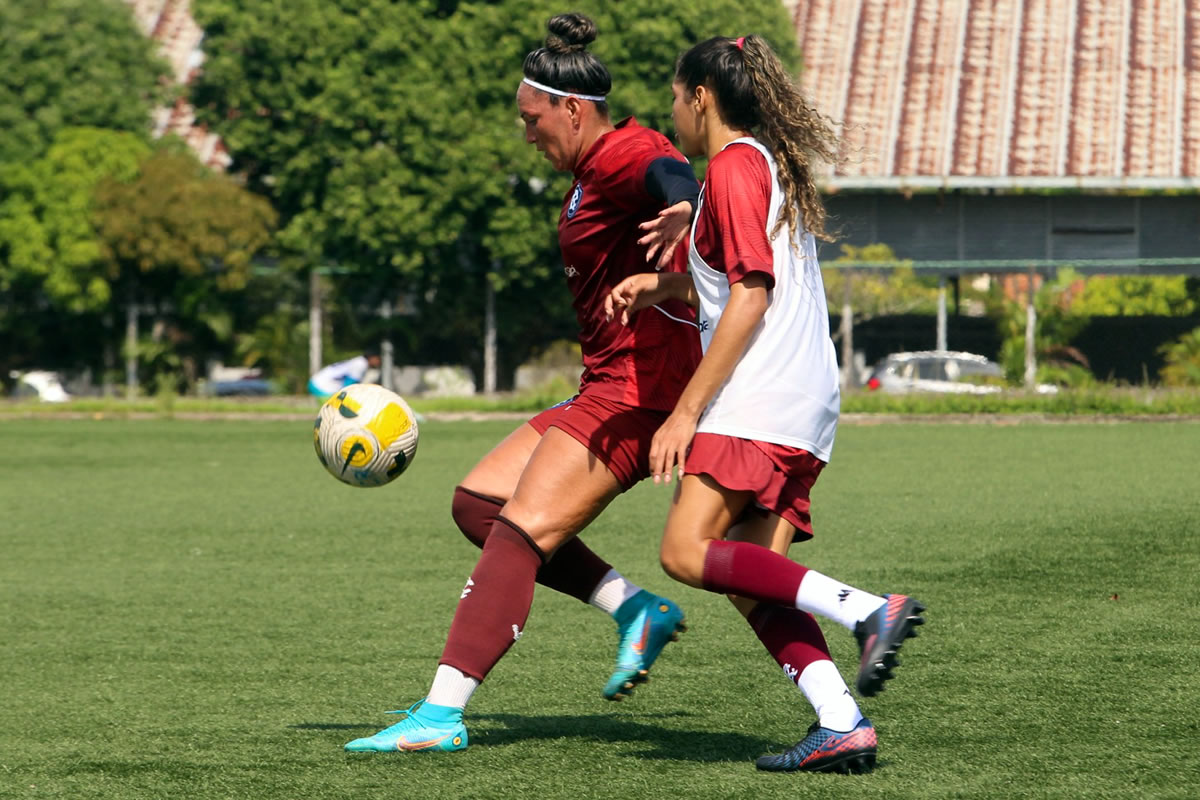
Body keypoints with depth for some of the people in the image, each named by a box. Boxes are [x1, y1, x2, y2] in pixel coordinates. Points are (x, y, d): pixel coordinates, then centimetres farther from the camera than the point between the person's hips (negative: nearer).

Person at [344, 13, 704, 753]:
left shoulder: (624, 155, -15)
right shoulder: (595, 170, 18)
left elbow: (668, 172, -38)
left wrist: (682, 206, -61)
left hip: (638, 388, -11)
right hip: (611, 387, 11)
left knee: (520, 532, -18)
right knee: (478, 501, 8)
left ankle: (443, 712, -23)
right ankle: (637, 610, 4)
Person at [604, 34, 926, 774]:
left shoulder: (735, 165, -6)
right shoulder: (775, 164, 24)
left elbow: (752, 296, -14)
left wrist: (687, 409, -15)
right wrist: (663, 287, 23)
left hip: (759, 400, -10)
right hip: (807, 407, 10)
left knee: (688, 553, -17)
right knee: (749, 577, 2)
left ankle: (866, 611, -25)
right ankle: (842, 722, -12)